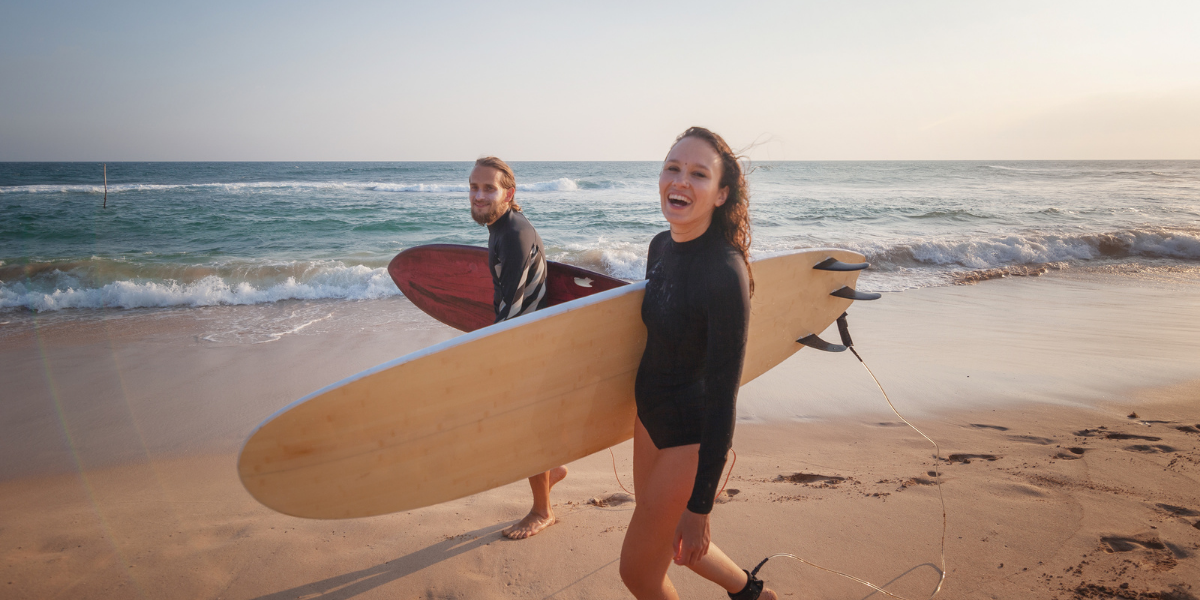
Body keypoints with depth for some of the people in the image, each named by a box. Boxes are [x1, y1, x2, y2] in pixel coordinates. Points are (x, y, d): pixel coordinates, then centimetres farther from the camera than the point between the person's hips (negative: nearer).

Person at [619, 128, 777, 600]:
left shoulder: (726, 273, -27)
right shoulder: (661, 246, -3)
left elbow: (723, 394, -25)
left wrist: (700, 505, -22)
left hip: (692, 434, -8)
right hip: (651, 418, 8)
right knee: (664, 539, 25)